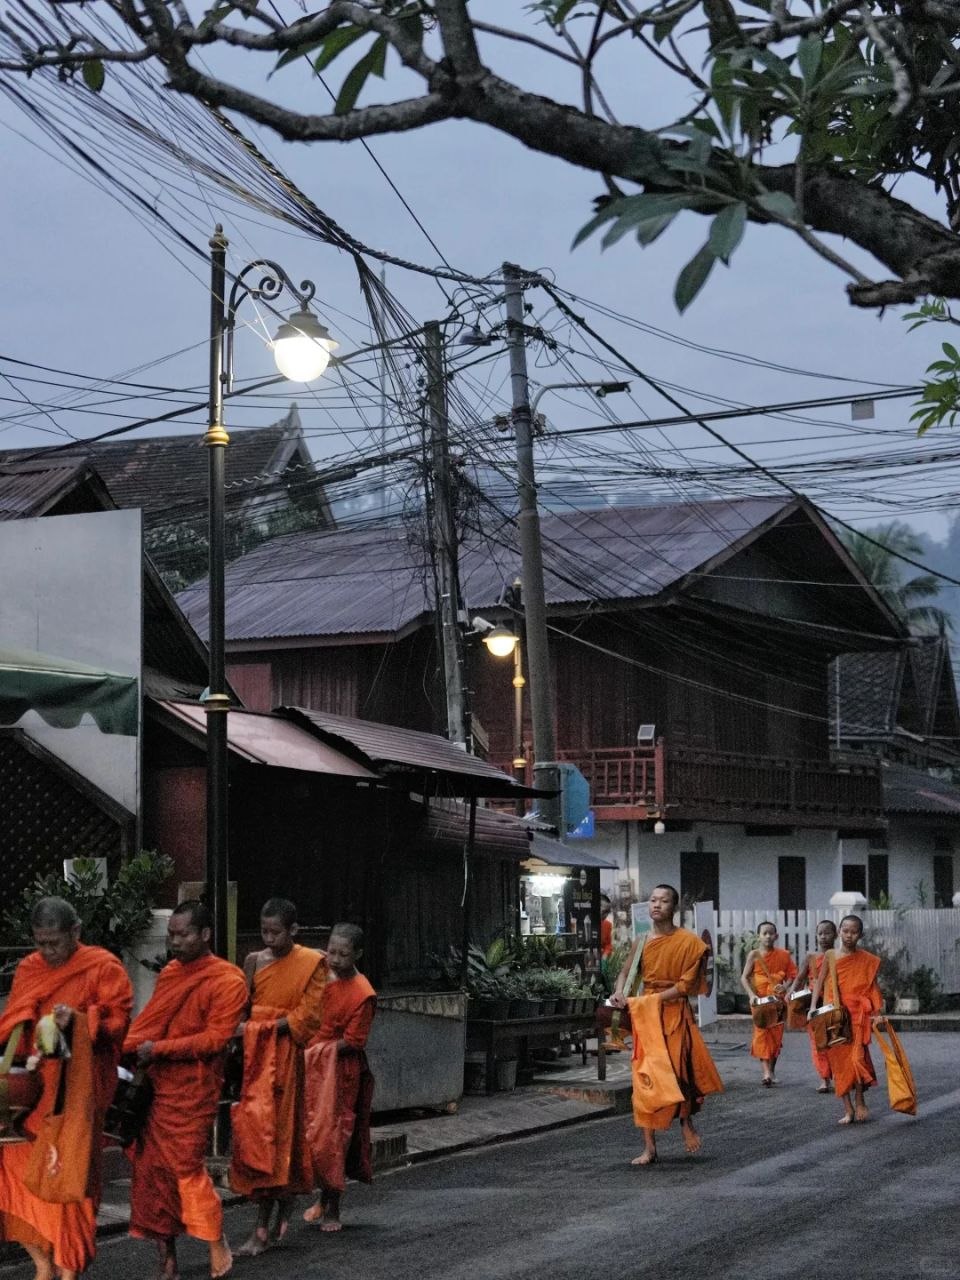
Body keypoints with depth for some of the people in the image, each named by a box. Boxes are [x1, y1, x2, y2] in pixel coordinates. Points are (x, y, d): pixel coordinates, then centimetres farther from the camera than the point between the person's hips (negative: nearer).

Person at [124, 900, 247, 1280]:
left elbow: (215, 1038, -14)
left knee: (185, 1167, -5)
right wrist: (135, 1050, 1)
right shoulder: (169, 973, 12)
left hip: (192, 1090, -6)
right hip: (155, 1085, 6)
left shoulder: (227, 981, -8)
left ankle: (217, 1245, 15)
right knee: (152, 1169, 4)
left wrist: (159, 1049, -18)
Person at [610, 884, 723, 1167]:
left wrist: (655, 998, -16)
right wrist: (619, 993, -13)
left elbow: (686, 984, -9)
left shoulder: (687, 941, -5)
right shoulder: (641, 942, 8)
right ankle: (649, 1148, 3)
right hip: (645, 1016, 4)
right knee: (646, 1079, 0)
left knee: (677, 1071, -8)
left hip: (674, 1013, -4)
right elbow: (625, 974, 9)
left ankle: (686, 1121, 25)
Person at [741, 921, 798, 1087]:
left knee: (776, 1035, 6)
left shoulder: (783, 955, 4)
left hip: (778, 999, 3)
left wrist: (785, 986, -14)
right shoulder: (755, 955, -2)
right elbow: (744, 977, -4)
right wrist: (751, 994, -18)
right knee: (762, 1032, -13)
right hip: (760, 999, -3)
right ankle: (766, 1071, -20)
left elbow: (792, 974, 7)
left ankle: (771, 1071, 20)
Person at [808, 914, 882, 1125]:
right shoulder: (830, 957, 4)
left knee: (856, 1056, -16)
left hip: (858, 1014, -1)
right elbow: (819, 983, 3)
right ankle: (848, 1109, 9)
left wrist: (878, 1012, -2)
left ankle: (859, 1100, 4)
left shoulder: (868, 960, 5)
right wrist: (813, 1007, -9)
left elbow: (872, 988, 8)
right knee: (838, 1059, 2)